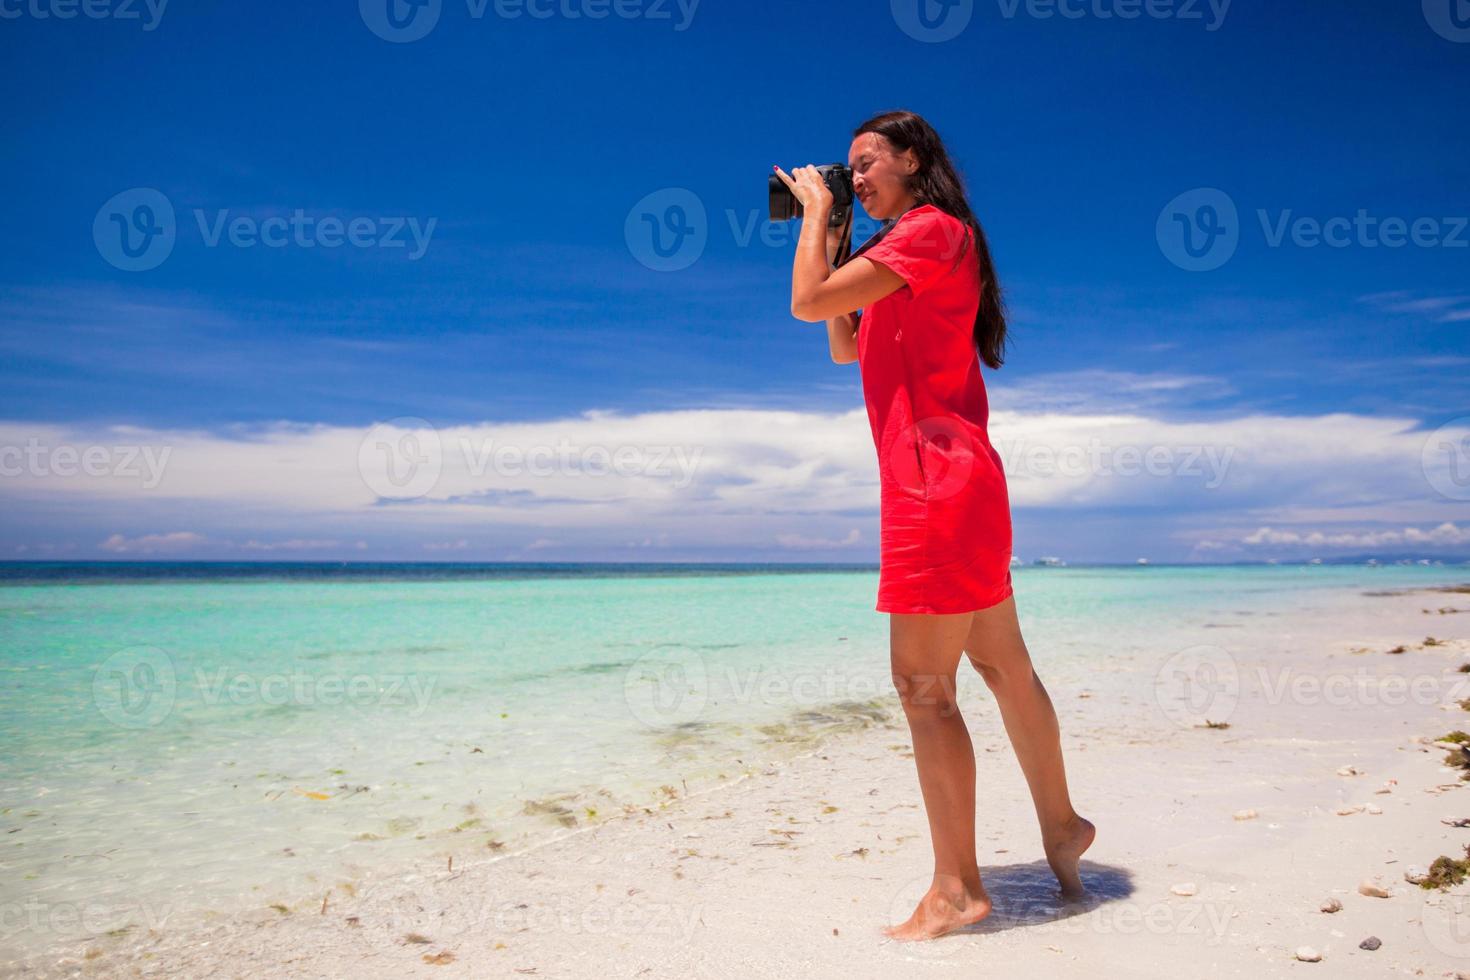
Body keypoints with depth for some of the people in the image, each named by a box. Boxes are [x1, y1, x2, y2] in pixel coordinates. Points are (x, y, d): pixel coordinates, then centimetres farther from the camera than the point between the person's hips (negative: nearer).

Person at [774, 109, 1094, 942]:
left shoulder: (933, 228, -8)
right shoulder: (909, 250, 22)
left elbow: (809, 303, -15)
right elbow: (847, 347, 24)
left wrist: (817, 209, 0)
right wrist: (831, 239, 21)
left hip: (941, 480, -10)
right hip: (950, 480, 10)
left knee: (924, 684, -7)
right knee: (1003, 665, 17)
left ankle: (958, 889, 1)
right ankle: (1062, 826, 31)